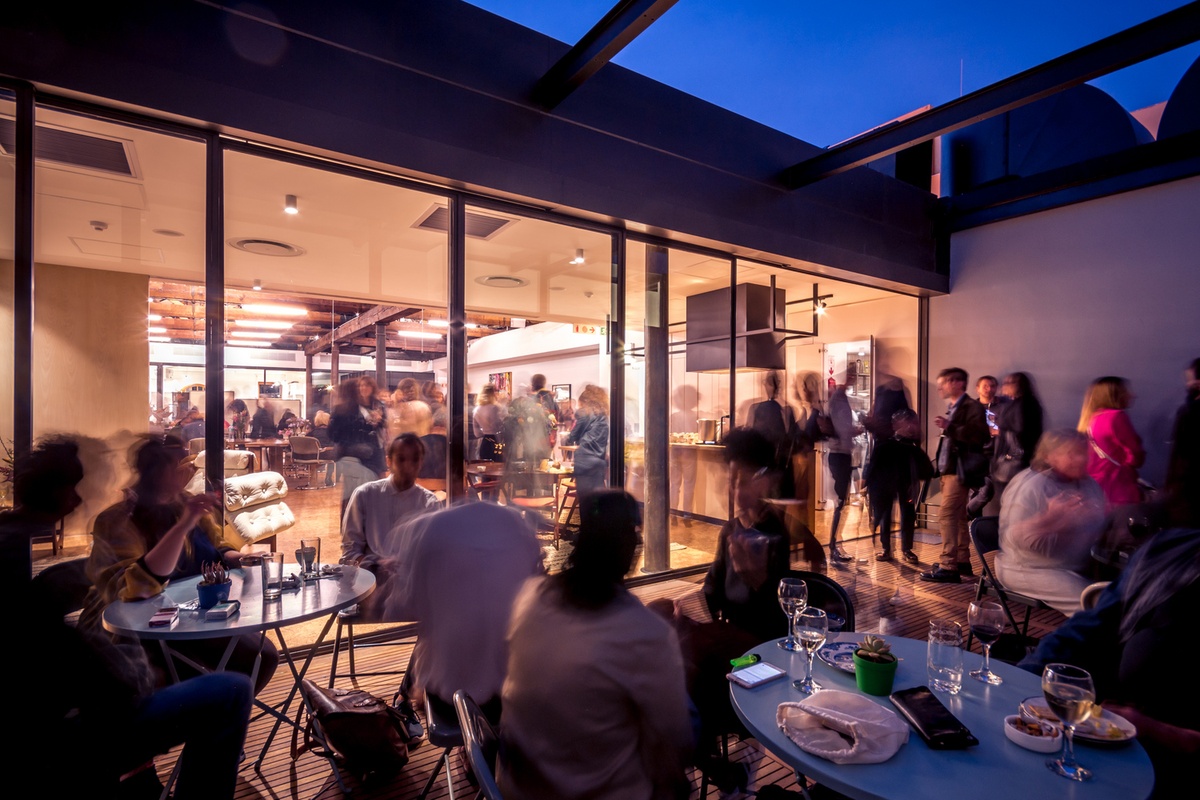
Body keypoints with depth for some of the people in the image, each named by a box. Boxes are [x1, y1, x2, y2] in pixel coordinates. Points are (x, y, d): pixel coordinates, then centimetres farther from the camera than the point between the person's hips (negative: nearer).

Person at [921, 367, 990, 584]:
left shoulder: (972, 407, -10)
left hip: (960, 470, -10)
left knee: (946, 515, -12)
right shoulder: (951, 408, 18)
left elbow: (979, 435, -24)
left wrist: (949, 427, -27)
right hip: (948, 469, 10)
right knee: (958, 517, 14)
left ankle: (948, 567, -9)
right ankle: (963, 562, 23)